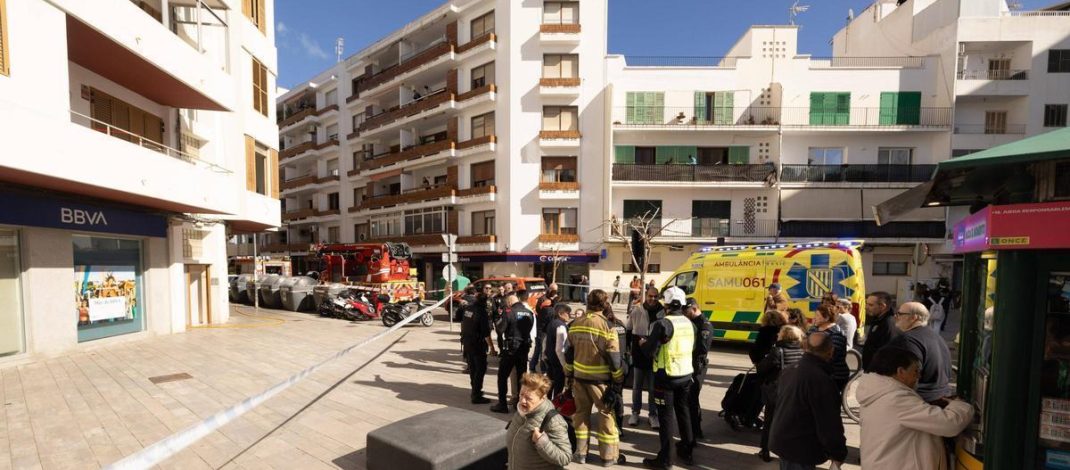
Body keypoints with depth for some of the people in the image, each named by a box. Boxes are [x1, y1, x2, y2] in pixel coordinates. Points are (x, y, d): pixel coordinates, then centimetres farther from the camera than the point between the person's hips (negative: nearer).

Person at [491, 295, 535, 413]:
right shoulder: (529, 313, 2)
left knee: (502, 376, 7)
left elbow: (501, 328, -14)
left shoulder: (509, 312, -14)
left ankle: (502, 404, 8)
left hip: (511, 348, -5)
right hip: (524, 347, 5)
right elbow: (531, 328, 8)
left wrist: (499, 321, 4)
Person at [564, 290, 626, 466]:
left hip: (579, 377, 4)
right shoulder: (606, 325, -15)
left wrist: (569, 373, 18)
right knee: (607, 414, 10)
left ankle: (580, 452, 24)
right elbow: (613, 356, -13)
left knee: (581, 413, 16)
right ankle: (609, 455, 19)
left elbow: (569, 352, 7)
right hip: (600, 378, -4)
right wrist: (619, 378, -1)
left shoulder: (575, 324, 0)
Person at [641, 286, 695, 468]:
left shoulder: (663, 324, -19)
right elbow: (692, 348, 13)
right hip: (686, 374, 7)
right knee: (683, 411, 20)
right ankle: (686, 451, 33)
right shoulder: (689, 323, 4)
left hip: (667, 376, -6)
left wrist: (643, 343, 2)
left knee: (666, 415, 3)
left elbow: (650, 351, -18)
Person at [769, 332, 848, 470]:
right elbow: (829, 423, -20)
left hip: (781, 440, 8)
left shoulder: (788, 371, 4)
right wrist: (838, 453, -7)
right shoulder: (821, 380, -25)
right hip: (801, 448, -8)